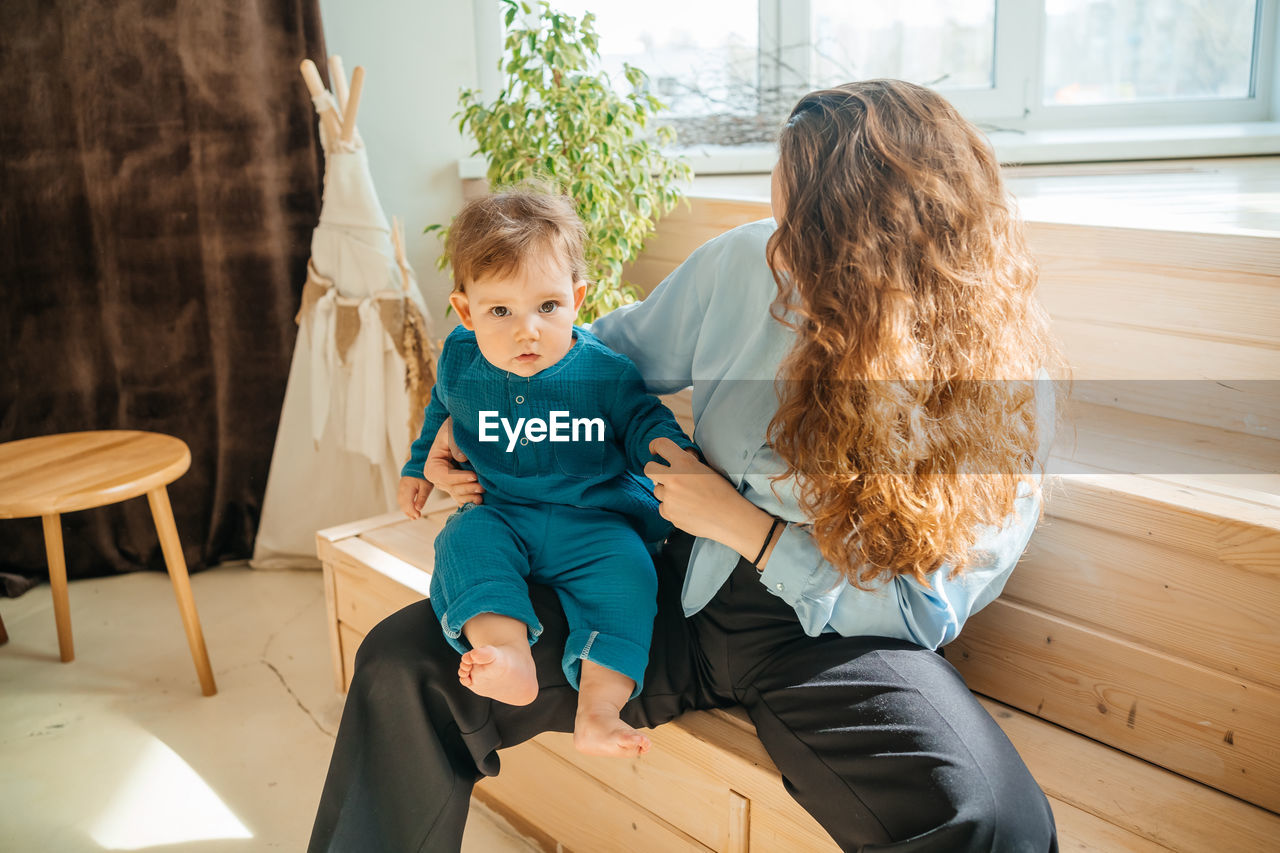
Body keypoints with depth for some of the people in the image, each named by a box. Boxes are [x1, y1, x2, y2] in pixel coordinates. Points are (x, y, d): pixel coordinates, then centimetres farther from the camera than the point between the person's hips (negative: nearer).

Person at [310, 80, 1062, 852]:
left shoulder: (1001, 388, -15)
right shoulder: (748, 263, -8)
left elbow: (923, 611, -12)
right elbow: (624, 349, 10)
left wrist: (745, 528, -17)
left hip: (829, 638, -2)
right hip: (680, 586, 3)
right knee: (404, 664, -8)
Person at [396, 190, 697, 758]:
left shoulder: (605, 371, -8)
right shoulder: (459, 363, 0)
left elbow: (642, 419, 4)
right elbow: (440, 414, 22)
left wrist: (668, 449, -19)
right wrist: (418, 469, 31)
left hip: (594, 522, -2)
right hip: (502, 514, 2)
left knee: (625, 572, -29)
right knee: (464, 541, -28)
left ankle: (598, 711, -35)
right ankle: (510, 661, -48)